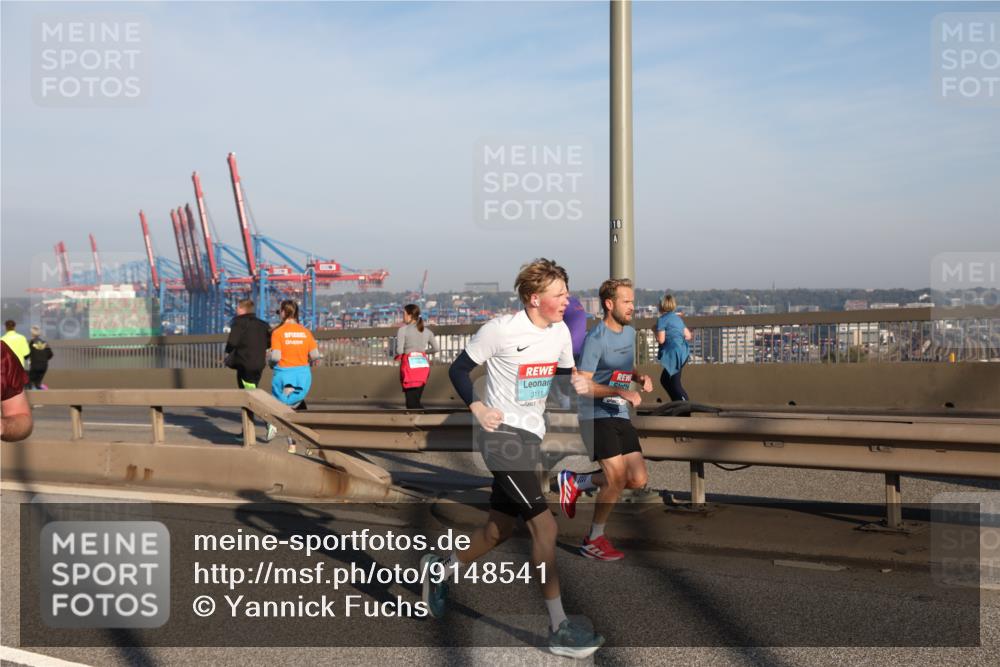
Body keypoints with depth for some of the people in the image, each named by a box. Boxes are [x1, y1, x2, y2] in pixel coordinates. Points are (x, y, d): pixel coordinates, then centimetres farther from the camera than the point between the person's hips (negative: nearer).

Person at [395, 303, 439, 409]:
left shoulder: (403, 330, -6)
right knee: (416, 399, 15)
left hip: (409, 365, -5)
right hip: (423, 365, 5)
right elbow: (436, 349, 8)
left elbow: (399, 350, -14)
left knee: (412, 402, 0)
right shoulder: (427, 331, 9)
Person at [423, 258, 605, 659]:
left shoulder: (560, 332, 5)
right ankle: (559, 629, -8)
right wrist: (478, 409, -15)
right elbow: (458, 369, -4)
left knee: (499, 530, 16)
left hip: (530, 438, 8)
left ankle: (438, 570, 41)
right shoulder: (500, 330, -14)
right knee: (544, 526, -15)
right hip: (503, 435, -8)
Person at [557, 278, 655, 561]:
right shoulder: (596, 339, -15)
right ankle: (594, 540, 6)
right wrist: (621, 392, -24)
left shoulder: (630, 333, 10)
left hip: (621, 416, 8)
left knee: (638, 479, 0)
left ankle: (577, 482, 20)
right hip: (596, 416, -8)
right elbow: (582, 385, -19)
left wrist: (640, 377, 5)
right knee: (617, 477, -13)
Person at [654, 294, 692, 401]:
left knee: (675, 383, -6)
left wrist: (655, 330, 5)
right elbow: (688, 335, 16)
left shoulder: (662, 320, -8)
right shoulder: (678, 318, 17)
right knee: (665, 379, 19)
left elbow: (660, 340, -13)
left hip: (675, 354, -9)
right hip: (683, 352, 9)